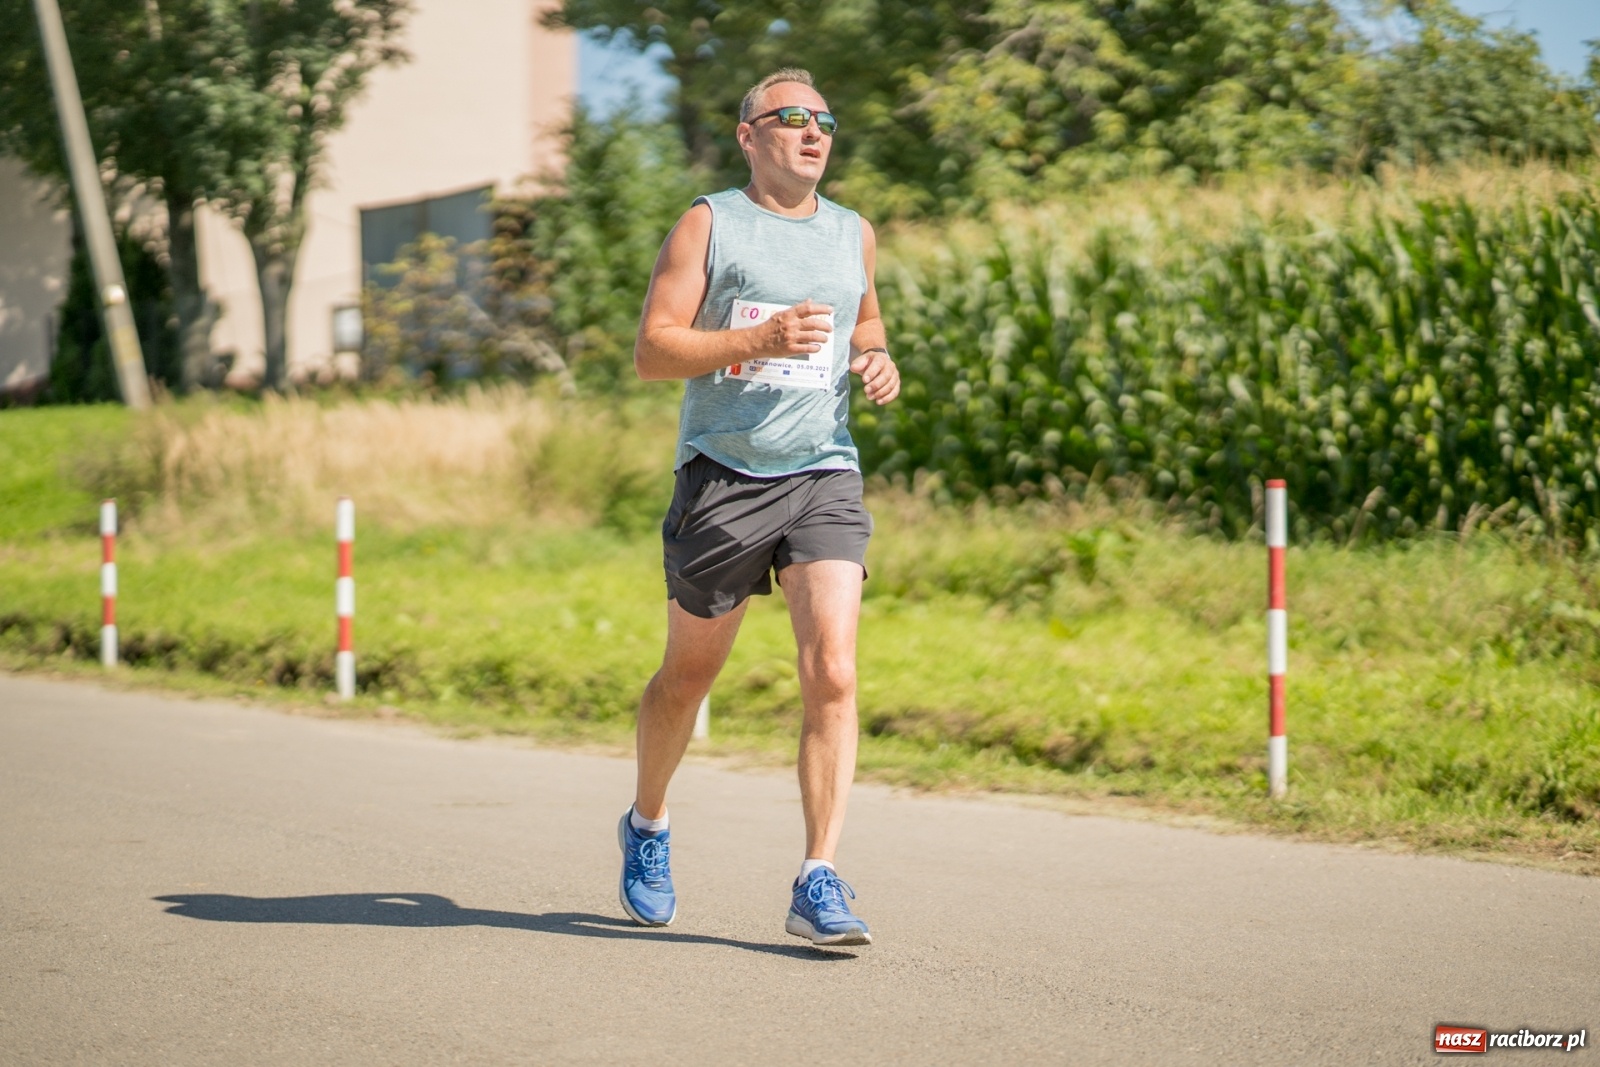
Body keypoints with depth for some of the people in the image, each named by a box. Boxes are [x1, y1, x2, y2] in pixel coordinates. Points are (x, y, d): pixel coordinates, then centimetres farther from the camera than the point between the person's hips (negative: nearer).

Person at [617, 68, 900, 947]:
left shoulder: (854, 235, 14)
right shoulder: (708, 224, 1)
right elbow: (650, 351, -5)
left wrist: (879, 362, 8)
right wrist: (761, 338, -19)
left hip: (824, 477, 2)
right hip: (722, 476, -2)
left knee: (832, 672, -14)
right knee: (688, 677, 10)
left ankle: (819, 884, -13)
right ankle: (647, 825, 37)